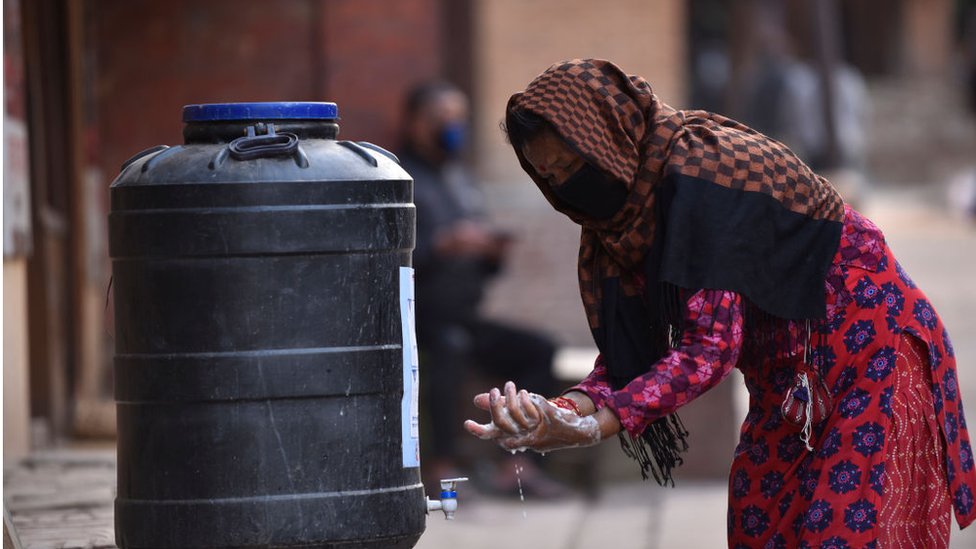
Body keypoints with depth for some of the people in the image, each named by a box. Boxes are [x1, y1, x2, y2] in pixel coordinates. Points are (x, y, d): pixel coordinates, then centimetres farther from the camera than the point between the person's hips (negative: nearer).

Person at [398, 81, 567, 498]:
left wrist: (493, 252, 1)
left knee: (540, 353, -10)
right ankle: (442, 463, -36)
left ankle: (516, 463, -15)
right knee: (451, 343, -37)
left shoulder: (461, 180, 23)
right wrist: (443, 245, -26)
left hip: (463, 317, 8)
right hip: (418, 318, -8)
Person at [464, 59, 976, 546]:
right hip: (789, 387, 9)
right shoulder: (621, 212, 2)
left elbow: (710, 344, -29)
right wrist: (570, 408, -24)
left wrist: (598, 425, -34)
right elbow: (631, 347, -4)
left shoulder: (698, 172, -25)